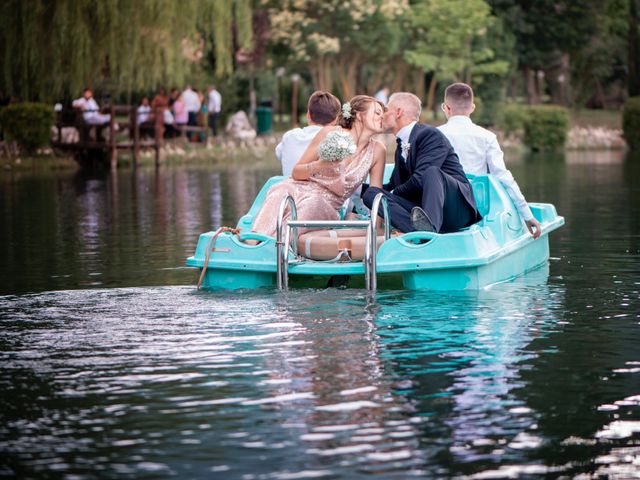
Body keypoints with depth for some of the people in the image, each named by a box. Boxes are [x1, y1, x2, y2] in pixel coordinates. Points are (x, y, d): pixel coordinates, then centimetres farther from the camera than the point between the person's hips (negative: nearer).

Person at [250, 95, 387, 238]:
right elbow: (296, 172, 5)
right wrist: (319, 165, -15)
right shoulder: (329, 133, 1)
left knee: (313, 203, -37)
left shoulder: (377, 151, 6)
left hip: (327, 204, 0)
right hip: (299, 189, 0)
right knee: (280, 192, -36)